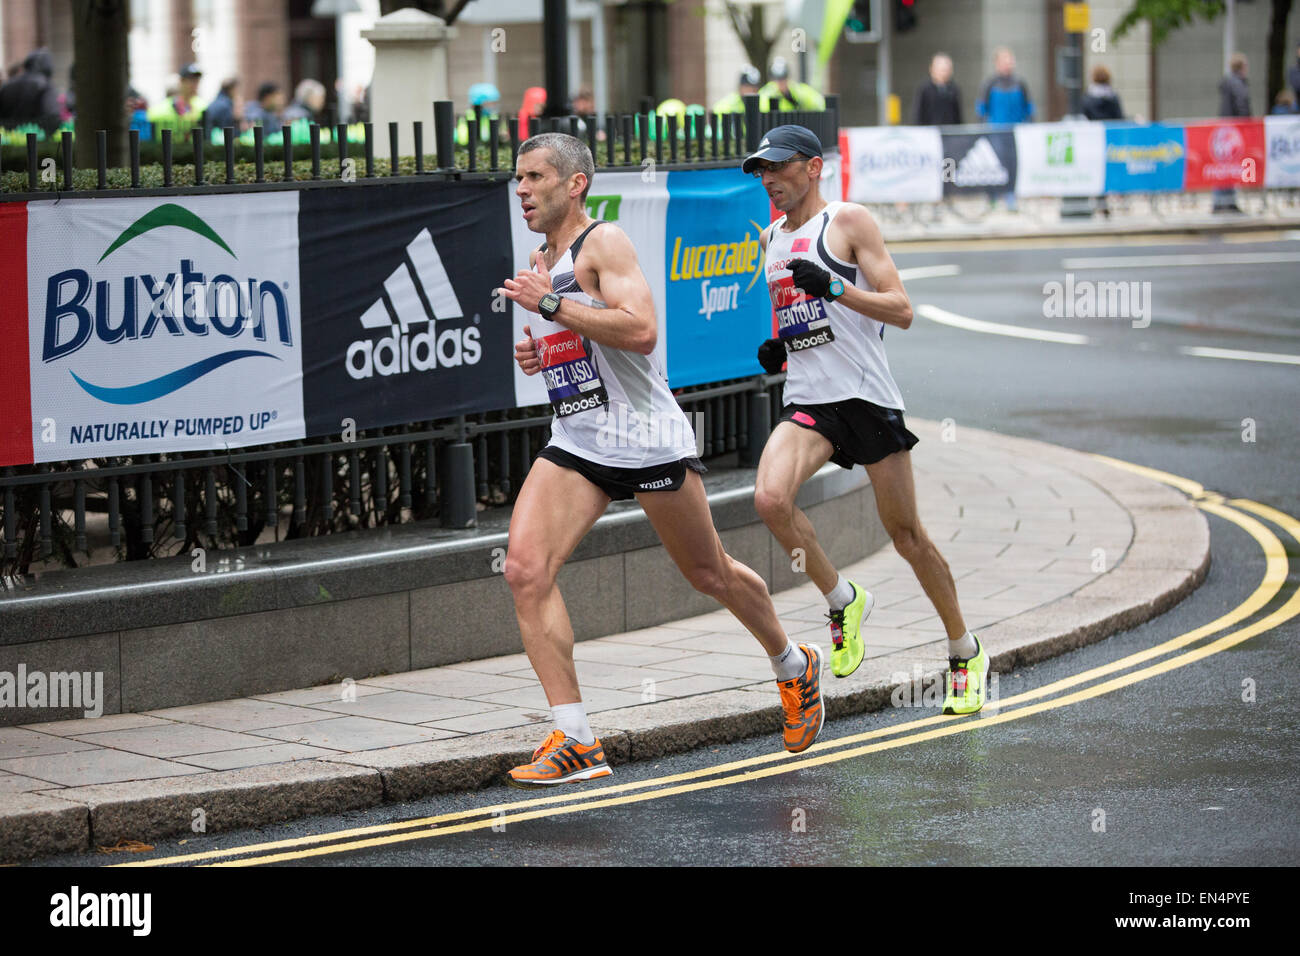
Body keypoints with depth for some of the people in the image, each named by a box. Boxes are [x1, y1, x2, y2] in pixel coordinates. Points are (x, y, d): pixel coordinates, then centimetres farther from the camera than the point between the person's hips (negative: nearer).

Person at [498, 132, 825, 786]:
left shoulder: (604, 243, -13)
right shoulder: (540, 262, 12)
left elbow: (641, 331, -27)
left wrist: (550, 302, -25)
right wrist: (539, 352, 6)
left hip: (645, 436, -7)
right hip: (576, 441, 7)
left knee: (709, 574, 10)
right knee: (524, 569, -16)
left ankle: (794, 666, 41)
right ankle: (574, 742, -14)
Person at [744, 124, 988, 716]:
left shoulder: (850, 222, -3)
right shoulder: (769, 240, 16)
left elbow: (901, 311, -9)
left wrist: (834, 287, -22)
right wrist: (774, 350, 9)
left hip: (866, 396, -5)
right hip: (807, 401, 5)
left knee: (906, 534, 2)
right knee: (770, 498, -24)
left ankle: (966, 655, 20)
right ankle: (842, 601, 0)